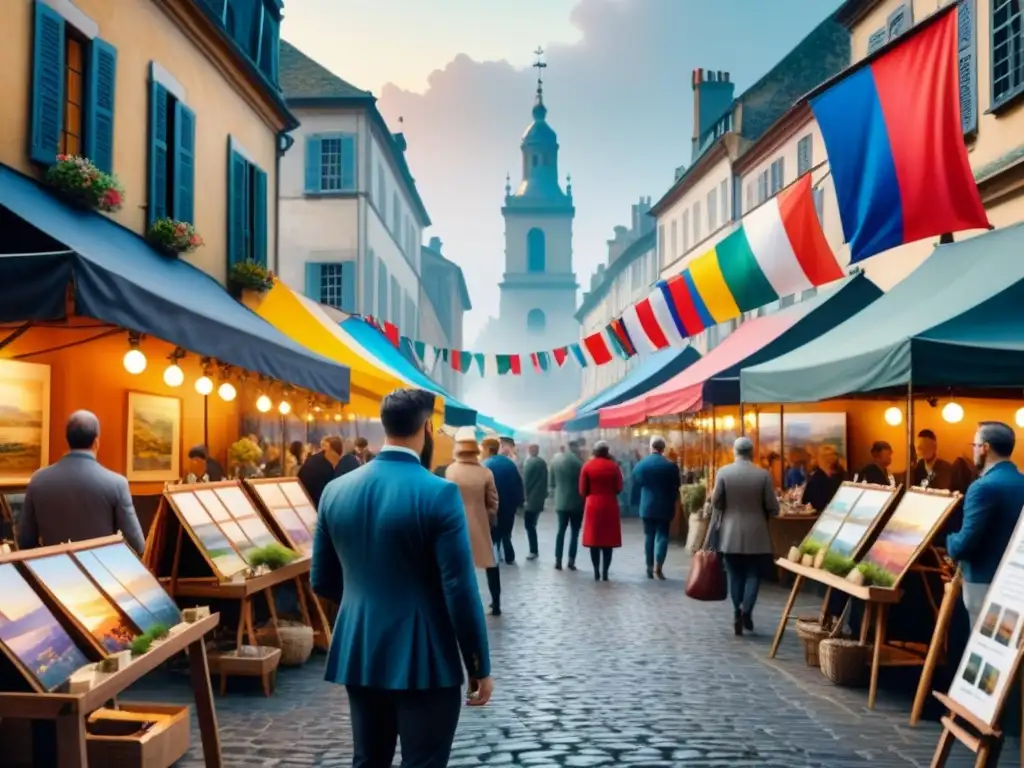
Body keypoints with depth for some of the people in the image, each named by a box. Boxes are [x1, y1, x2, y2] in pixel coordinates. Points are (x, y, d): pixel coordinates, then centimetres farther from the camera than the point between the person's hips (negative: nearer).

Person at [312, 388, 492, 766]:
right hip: (424, 660, -5)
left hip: (359, 655, 6)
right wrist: (479, 666, -6)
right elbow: (460, 590, -16)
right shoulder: (440, 494, -16)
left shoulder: (336, 490, 1)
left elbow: (321, 581, 9)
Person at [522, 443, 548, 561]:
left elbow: (525, 481, -12)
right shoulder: (543, 463, 8)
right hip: (540, 499, 7)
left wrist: (525, 497, -6)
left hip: (531, 499, -7)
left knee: (529, 525, -3)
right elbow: (545, 481, 12)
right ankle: (534, 550, 15)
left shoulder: (528, 462, -11)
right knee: (532, 524, 14)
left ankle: (534, 551, -6)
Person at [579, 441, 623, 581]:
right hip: (609, 506, 0)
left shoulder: (587, 466, -3)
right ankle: (605, 572, 2)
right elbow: (619, 488, -2)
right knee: (608, 540, 4)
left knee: (594, 539, 6)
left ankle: (596, 572, 5)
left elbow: (582, 491, -2)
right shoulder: (613, 466, -3)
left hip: (593, 506, 0)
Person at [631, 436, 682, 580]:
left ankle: (650, 568, 13)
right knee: (662, 536, 2)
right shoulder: (671, 466, -6)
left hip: (647, 506, 2)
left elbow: (636, 486, 3)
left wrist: (637, 503, 16)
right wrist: (674, 506, 16)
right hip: (664, 507, -2)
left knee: (649, 536, 11)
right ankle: (658, 567, -10)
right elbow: (675, 488, 2)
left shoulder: (640, 464, -3)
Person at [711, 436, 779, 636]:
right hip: (756, 535, -1)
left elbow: (715, 502, -3)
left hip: (730, 534, 1)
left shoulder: (723, 472, -7)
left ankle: (737, 614, 11)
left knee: (735, 575, 11)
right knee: (753, 574, 8)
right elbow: (773, 508, -4)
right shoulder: (763, 474, -8)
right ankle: (746, 610, -10)